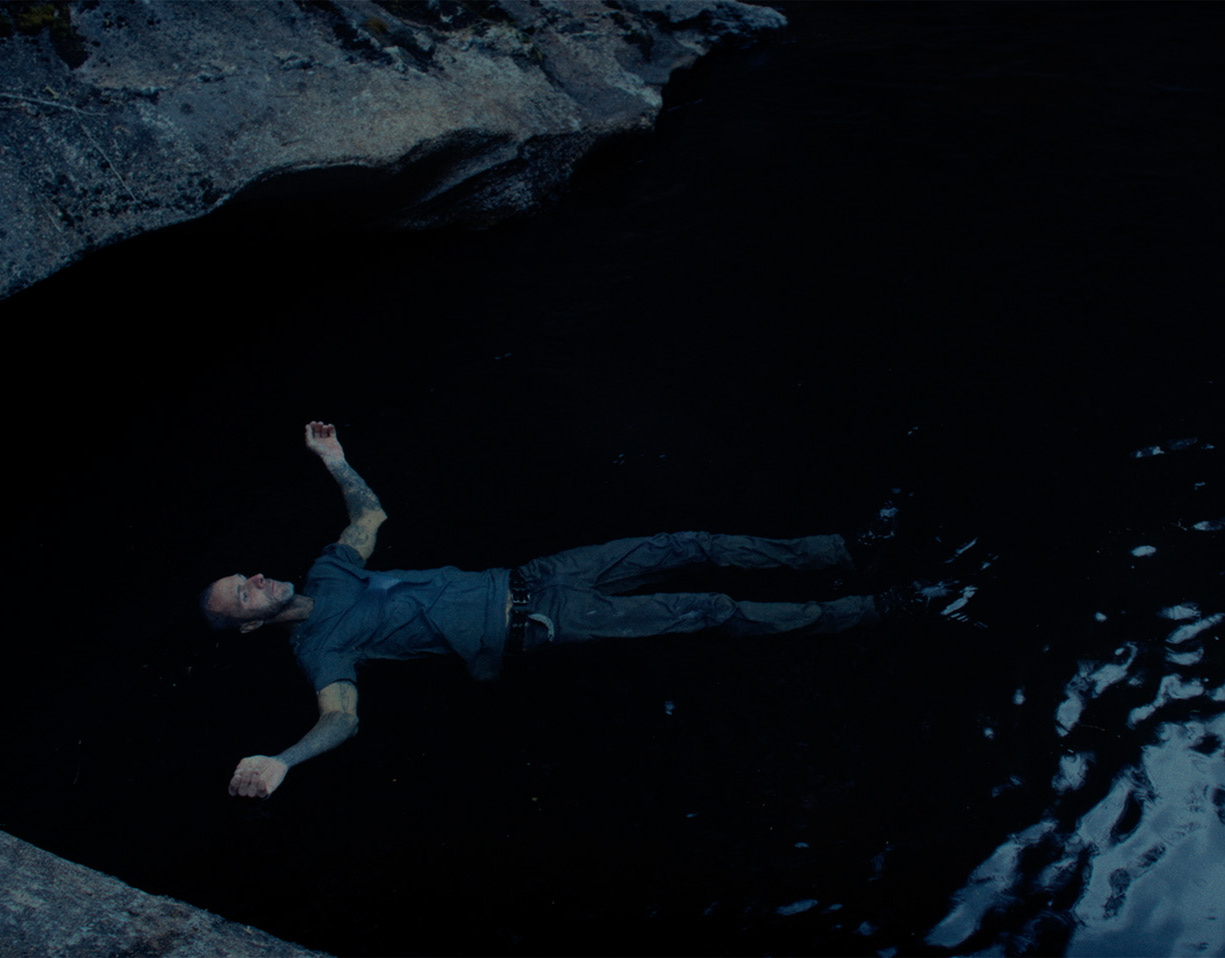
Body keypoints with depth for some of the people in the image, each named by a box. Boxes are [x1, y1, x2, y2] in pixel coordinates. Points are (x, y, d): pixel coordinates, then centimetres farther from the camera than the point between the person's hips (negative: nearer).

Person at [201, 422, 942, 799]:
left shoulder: (328, 575, 14)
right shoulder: (321, 645, -7)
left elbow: (372, 514, 28)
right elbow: (341, 718, -21)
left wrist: (335, 460, 21)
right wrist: (282, 761, -38)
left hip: (523, 580, 7)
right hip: (529, 628, -7)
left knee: (694, 547, -2)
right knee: (711, 611, -11)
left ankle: (847, 552, 9)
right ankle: (863, 613, 2)